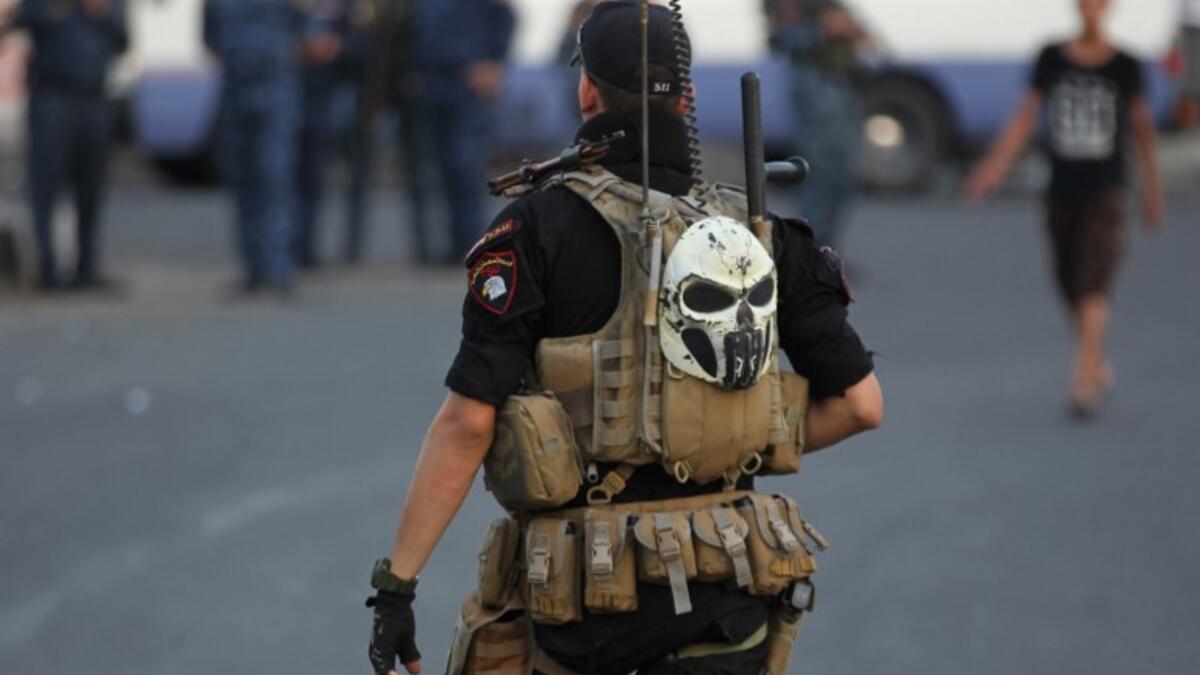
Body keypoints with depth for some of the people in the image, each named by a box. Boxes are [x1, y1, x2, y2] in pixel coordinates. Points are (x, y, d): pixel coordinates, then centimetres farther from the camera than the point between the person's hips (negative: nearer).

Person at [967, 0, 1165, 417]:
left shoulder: (1125, 67, -3)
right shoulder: (1051, 59, 1)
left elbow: (1142, 128, 7)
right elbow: (1026, 116, 2)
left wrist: (1152, 191, 12)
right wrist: (995, 166, -9)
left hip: (1104, 195, -3)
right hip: (1062, 193, 3)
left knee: (1094, 288, -15)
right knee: (1070, 288, 10)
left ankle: (1084, 383, -20)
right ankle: (1099, 366, 31)